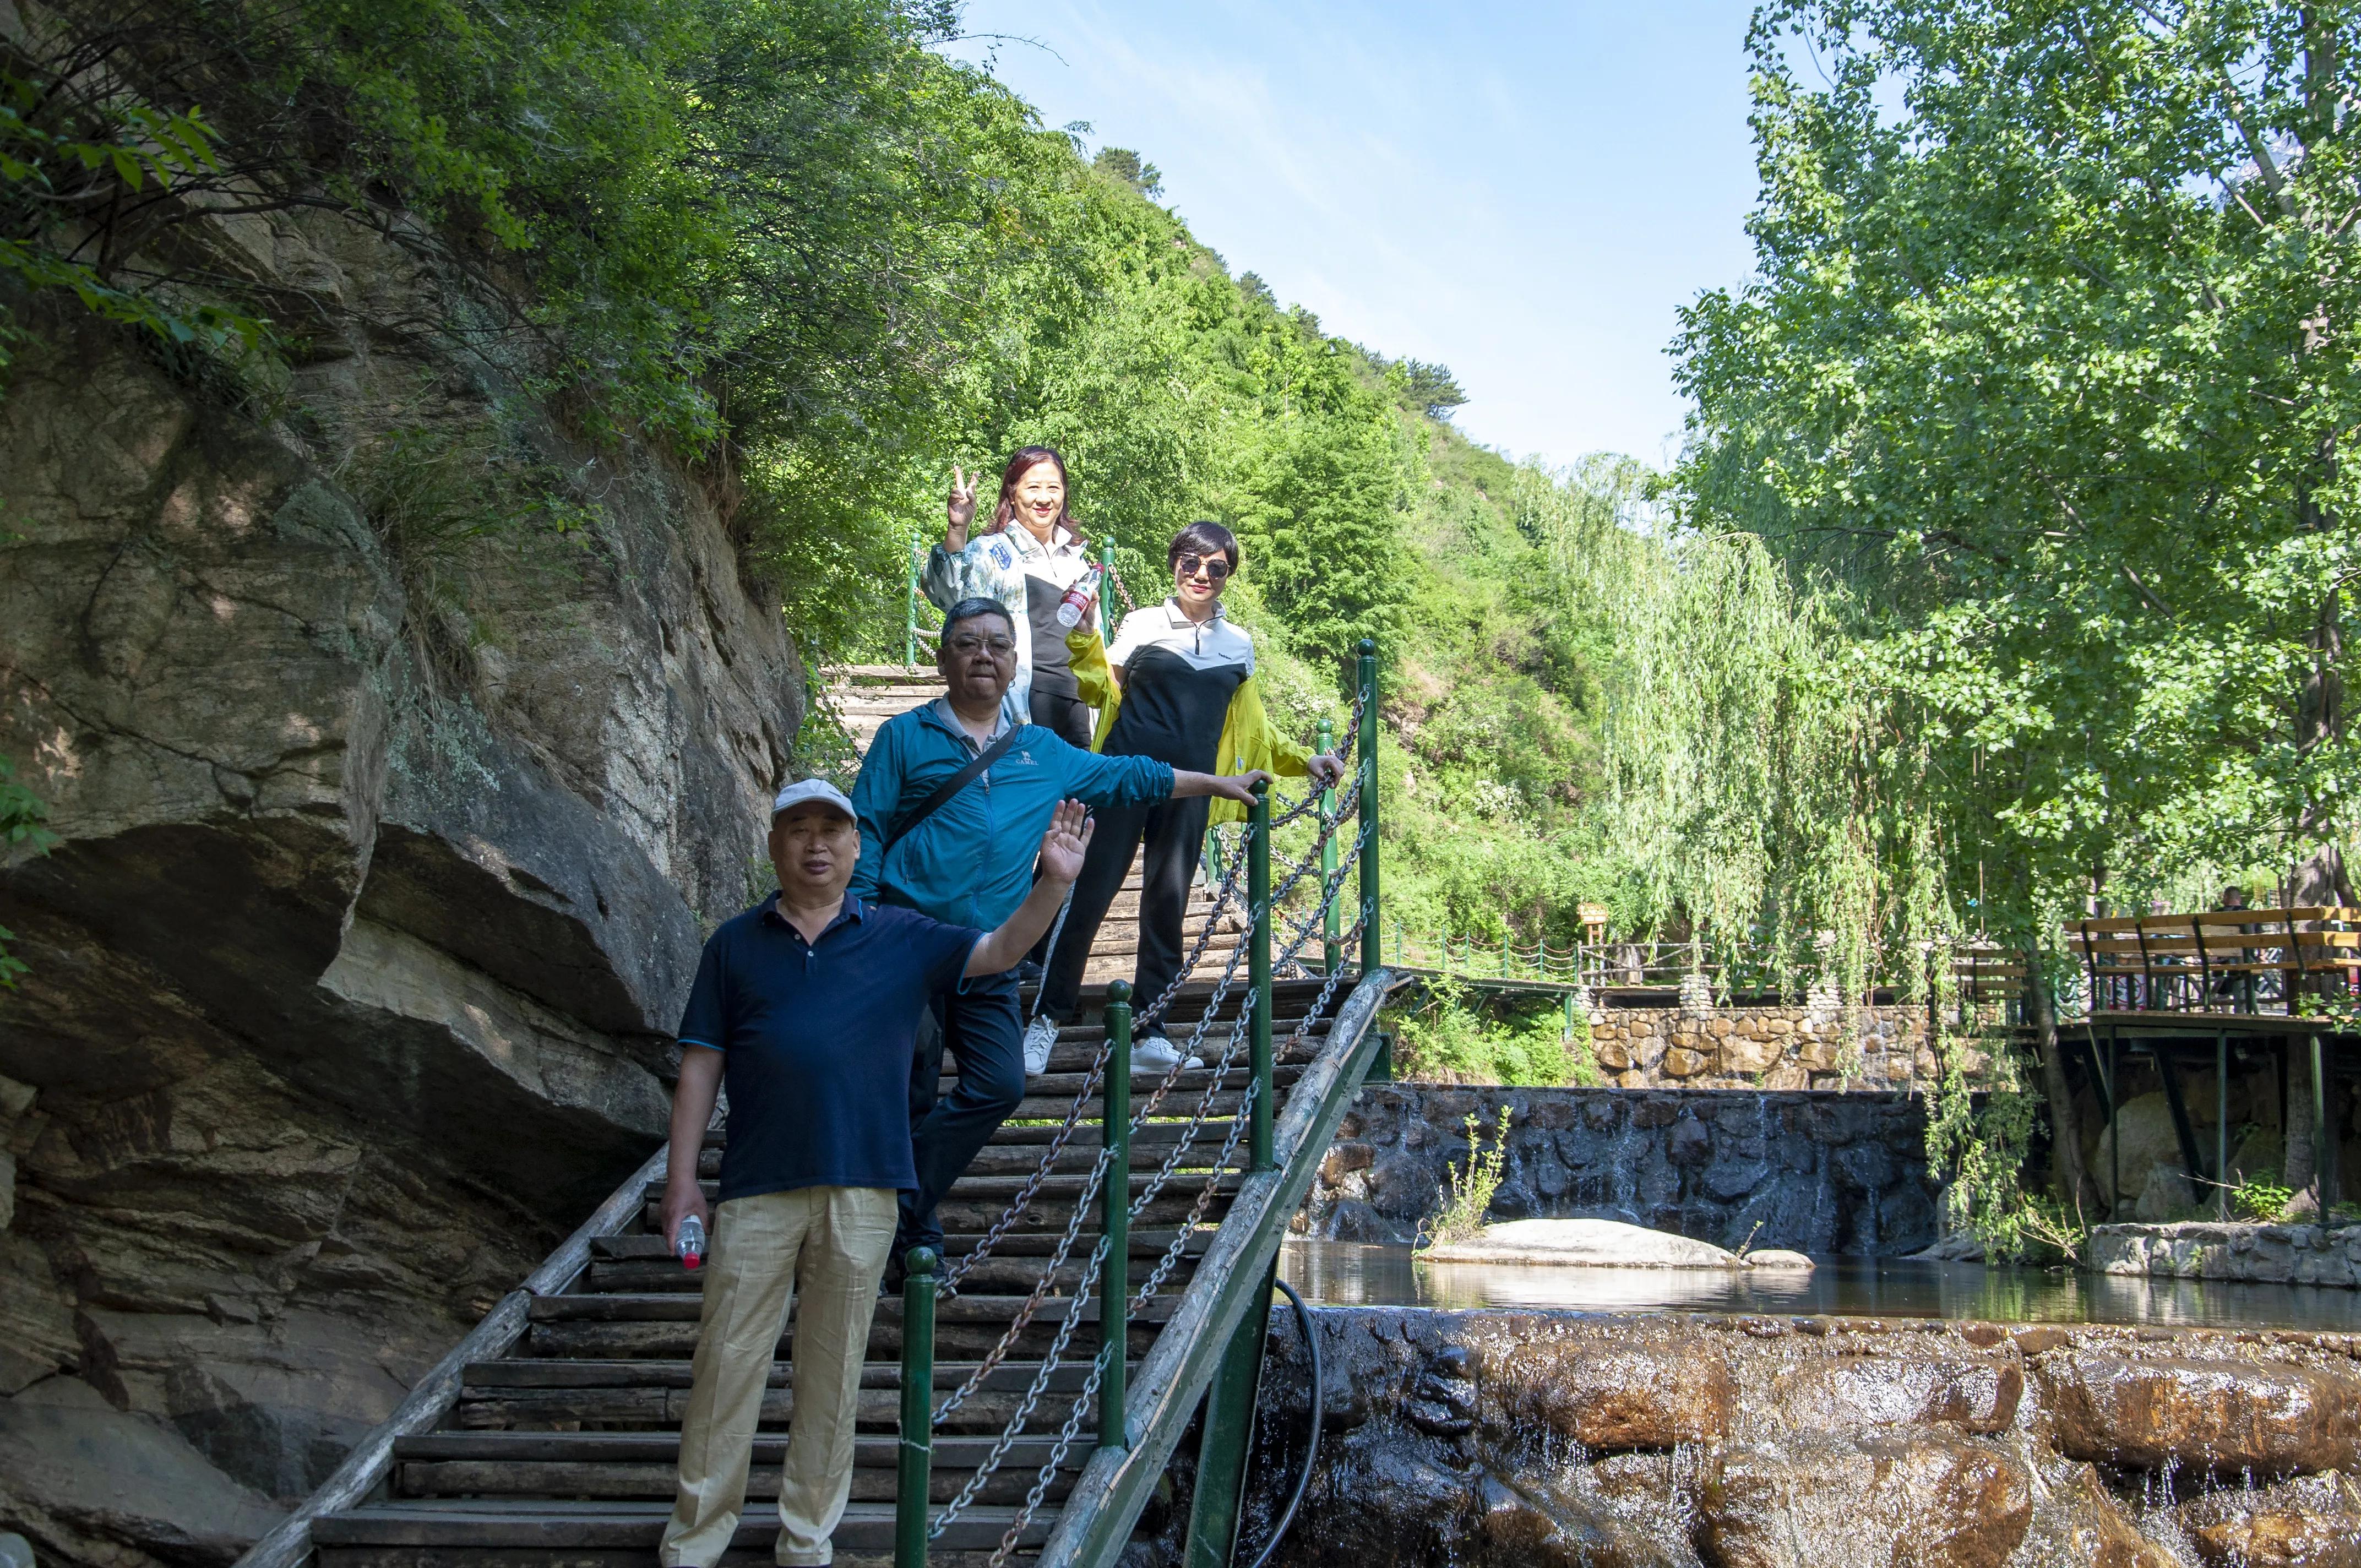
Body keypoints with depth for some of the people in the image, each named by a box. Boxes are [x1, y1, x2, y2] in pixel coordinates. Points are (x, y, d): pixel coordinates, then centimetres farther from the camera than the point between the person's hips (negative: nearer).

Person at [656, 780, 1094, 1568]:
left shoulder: (902, 937, 10)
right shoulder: (736, 943, 9)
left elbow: (999, 950, 3)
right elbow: (701, 1064, 7)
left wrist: (1053, 884, -15)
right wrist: (681, 1177, 1)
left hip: (861, 1192, 1)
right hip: (757, 1190, 0)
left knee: (833, 1373, 7)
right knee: (727, 1363, 1)